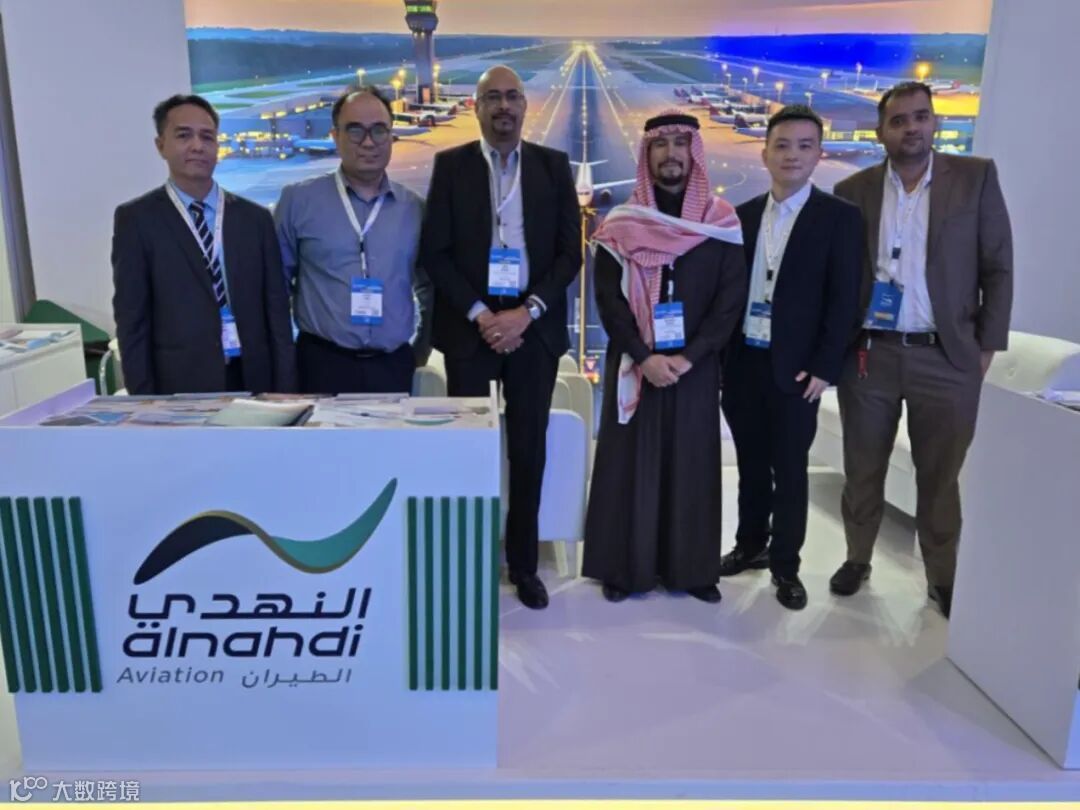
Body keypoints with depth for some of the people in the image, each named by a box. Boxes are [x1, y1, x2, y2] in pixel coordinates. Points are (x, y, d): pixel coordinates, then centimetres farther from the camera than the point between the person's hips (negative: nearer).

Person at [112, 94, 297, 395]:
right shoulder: (136, 219, 1)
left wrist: (284, 391, 0)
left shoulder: (255, 218, 8)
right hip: (180, 386, -2)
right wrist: (144, 401, -6)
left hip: (254, 381, 3)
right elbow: (131, 319, -1)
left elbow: (276, 311, 6)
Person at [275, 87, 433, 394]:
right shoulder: (298, 200, 0)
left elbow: (430, 289, 18)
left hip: (393, 368, 2)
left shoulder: (414, 208, 7)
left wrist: (419, 350, 14)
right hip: (322, 365, -2)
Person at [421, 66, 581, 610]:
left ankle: (523, 564, 21)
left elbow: (570, 252, 1)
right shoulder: (450, 165, 3)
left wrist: (527, 312, -10)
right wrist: (480, 315, -11)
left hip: (534, 327, 1)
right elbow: (435, 252, -2)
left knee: (528, 449, 6)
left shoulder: (554, 165, 6)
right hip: (469, 325, -1)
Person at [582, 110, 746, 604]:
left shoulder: (722, 224, 3)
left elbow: (731, 299, -3)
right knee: (631, 462, 3)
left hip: (696, 367, 1)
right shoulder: (619, 227, 1)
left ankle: (691, 567, 17)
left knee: (692, 463, 6)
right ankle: (627, 567, 13)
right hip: (634, 365, -1)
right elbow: (608, 299, -5)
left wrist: (688, 357, -14)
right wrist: (644, 357, -15)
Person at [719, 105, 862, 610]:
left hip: (796, 366, -3)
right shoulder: (742, 215, 8)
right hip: (742, 361, 4)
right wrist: (721, 353, 3)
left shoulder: (839, 217, -3)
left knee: (790, 469, 5)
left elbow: (843, 299, -7)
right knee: (751, 463, 14)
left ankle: (785, 565, 18)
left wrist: (824, 368, -12)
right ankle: (751, 545, 30)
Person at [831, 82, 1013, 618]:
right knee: (862, 470, 12)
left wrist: (987, 347, -2)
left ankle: (943, 578, 27)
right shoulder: (853, 191, 4)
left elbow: (998, 268, 2)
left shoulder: (976, 177, 2)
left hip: (946, 359, -1)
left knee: (939, 478, 10)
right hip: (868, 355, 1)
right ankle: (857, 559, 31)